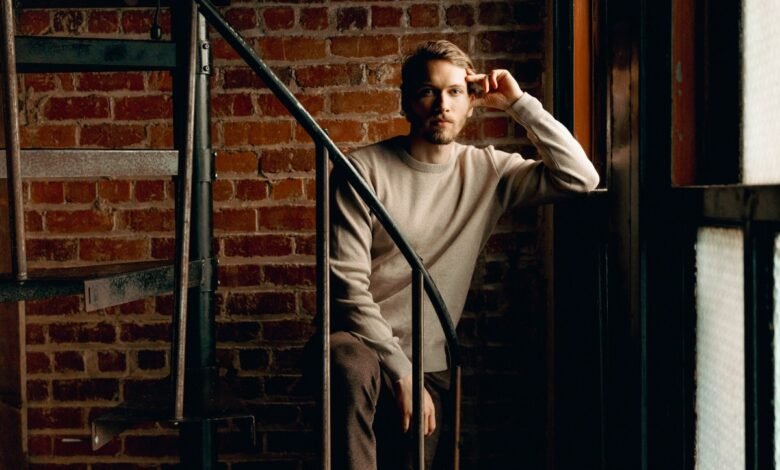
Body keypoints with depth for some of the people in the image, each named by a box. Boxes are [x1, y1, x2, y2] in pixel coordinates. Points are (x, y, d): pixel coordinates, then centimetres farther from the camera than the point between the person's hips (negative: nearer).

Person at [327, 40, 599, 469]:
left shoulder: (488, 171, 6)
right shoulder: (365, 170, -6)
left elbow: (580, 179, -5)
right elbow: (348, 285, -11)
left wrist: (520, 104, -6)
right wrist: (401, 372, -16)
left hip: (427, 367, 4)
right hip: (360, 342, -4)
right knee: (352, 367, -37)